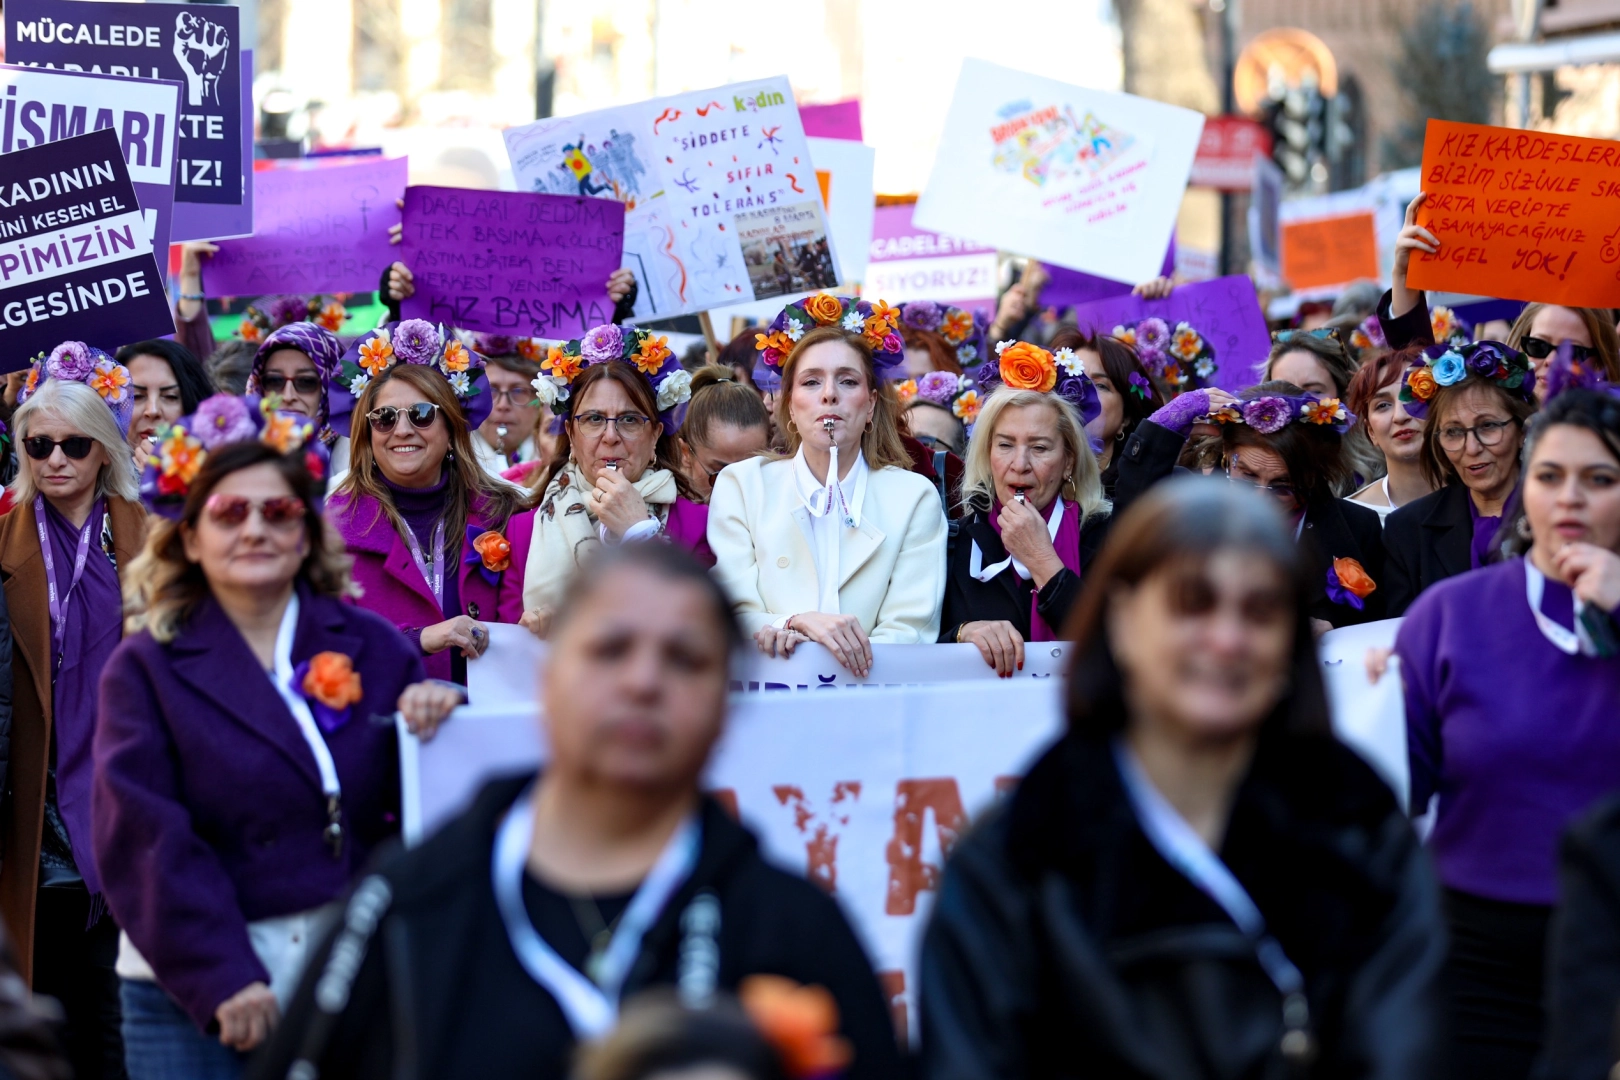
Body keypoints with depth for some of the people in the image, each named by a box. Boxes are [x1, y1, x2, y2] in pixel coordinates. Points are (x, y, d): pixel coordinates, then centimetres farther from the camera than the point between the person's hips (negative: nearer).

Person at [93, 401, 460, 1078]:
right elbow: (143, 838, -8)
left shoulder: (373, 648, 9)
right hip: (198, 992, -2)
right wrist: (222, 981, -17)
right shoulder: (147, 668, 2)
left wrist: (438, 722, -10)